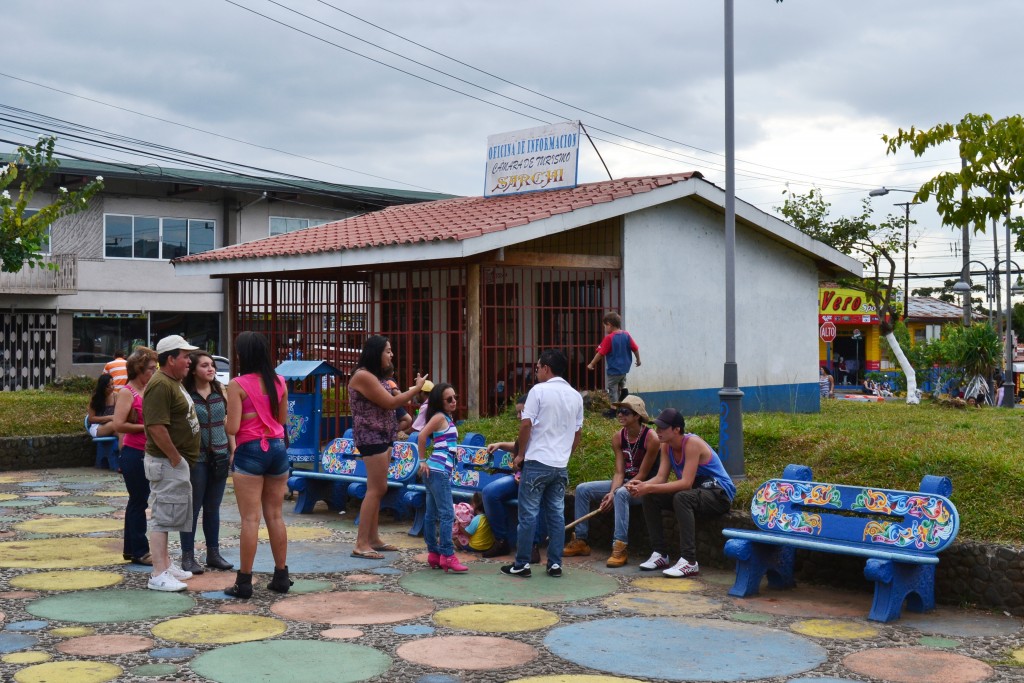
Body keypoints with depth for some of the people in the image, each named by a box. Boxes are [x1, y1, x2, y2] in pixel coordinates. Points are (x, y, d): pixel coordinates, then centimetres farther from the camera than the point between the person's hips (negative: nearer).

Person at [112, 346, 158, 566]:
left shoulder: (150, 390, 11)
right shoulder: (127, 393, -11)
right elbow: (118, 424, -20)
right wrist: (146, 427, -18)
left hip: (148, 453, 8)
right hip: (134, 454, -8)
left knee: (137, 501, 14)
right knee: (138, 501, -2)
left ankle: (131, 548, 23)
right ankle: (140, 551, 5)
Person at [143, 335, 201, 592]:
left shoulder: (173, 382, 15)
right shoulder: (160, 385, -19)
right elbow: (157, 428, -26)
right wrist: (175, 458, -20)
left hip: (178, 461, 11)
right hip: (167, 462, -11)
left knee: (168, 516, 18)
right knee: (163, 516, -7)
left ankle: (165, 563, 28)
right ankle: (159, 575, -5)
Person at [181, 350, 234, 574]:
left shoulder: (220, 390, 8)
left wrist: (233, 451, 8)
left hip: (219, 456, 5)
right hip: (196, 457, -5)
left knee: (213, 508, 12)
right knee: (192, 508, 1)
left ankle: (213, 553, 21)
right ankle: (188, 556, 9)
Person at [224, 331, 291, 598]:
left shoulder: (237, 385, -10)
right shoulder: (279, 382, 6)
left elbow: (232, 428, -13)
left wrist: (224, 422, 8)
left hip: (250, 451, -5)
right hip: (277, 448, 5)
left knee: (250, 518, -2)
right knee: (275, 516, 13)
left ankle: (244, 582, 2)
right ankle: (281, 576, 18)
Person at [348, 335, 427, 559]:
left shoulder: (372, 376, 16)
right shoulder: (363, 376, -16)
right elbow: (390, 403, -16)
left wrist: (410, 392, 9)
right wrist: (416, 388, -9)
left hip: (381, 436, 10)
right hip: (371, 437, -10)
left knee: (377, 489, 11)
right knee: (376, 489, -10)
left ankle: (373, 538, 17)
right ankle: (361, 544, -8)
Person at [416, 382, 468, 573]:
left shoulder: (447, 418, 17)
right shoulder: (439, 416, -8)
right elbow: (422, 436, -19)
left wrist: (424, 463, 12)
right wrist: (423, 461, -12)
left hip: (437, 471, 9)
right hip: (438, 471, -9)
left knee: (432, 514, 10)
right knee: (447, 514, -10)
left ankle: (434, 553, 15)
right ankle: (447, 556, -12)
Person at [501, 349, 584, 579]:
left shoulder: (539, 390, -8)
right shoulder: (576, 396, 10)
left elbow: (526, 425, -11)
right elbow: (577, 433, 14)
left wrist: (520, 455, 0)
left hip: (537, 462, -5)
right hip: (561, 465, 5)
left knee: (528, 515, 1)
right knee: (557, 515, 9)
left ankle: (522, 564, 5)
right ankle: (555, 564, 11)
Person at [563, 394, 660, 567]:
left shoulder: (651, 438, -19)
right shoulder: (618, 438, 0)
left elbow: (642, 475, -18)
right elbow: (619, 472, -4)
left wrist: (614, 493, -24)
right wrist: (612, 492, -25)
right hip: (624, 483, 7)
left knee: (621, 493, -39)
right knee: (582, 489, -5)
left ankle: (620, 548, -40)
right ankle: (580, 541, -2)